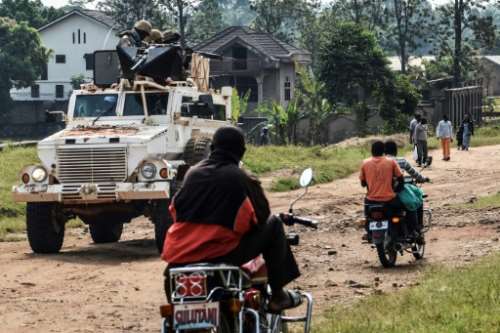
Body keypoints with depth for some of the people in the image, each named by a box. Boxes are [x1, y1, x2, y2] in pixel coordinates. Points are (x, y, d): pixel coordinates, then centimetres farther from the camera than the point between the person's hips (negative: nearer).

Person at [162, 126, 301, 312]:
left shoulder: (192, 173, 11)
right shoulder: (239, 178, -3)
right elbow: (261, 216, 3)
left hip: (180, 257, 5)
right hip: (222, 254, -5)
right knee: (274, 224, 12)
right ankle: (277, 296, 13)